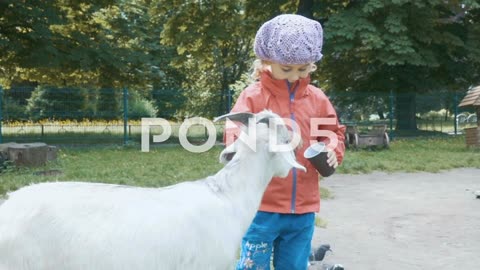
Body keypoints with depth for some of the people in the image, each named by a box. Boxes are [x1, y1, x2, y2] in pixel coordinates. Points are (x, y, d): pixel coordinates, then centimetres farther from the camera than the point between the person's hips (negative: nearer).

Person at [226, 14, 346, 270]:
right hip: (262, 207, -4)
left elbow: (334, 133, 17)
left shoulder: (316, 98, 6)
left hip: (303, 209, 4)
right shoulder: (253, 96, -5)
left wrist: (332, 150, -5)